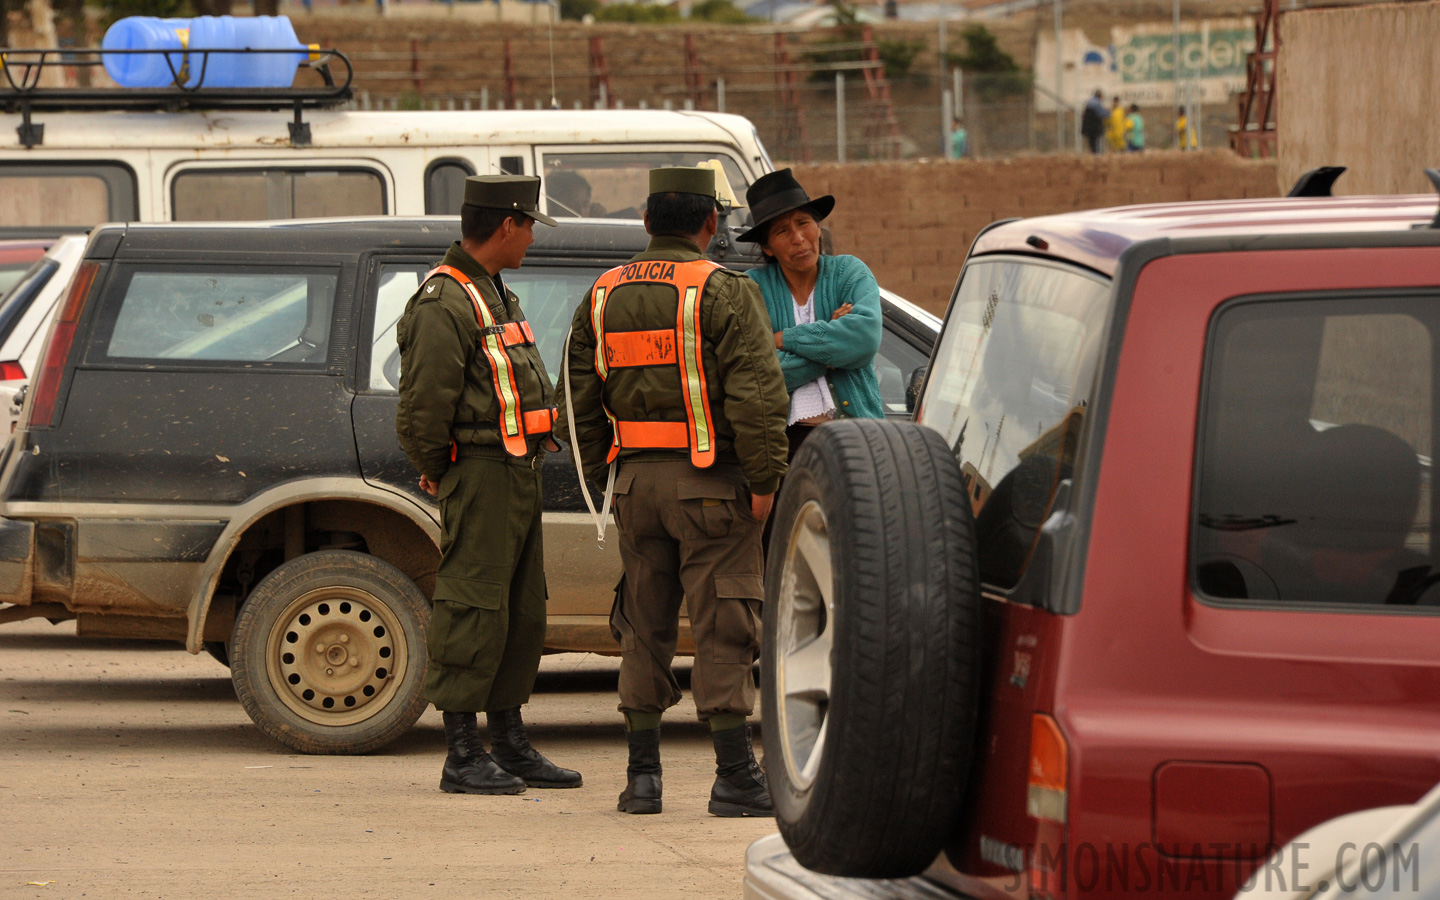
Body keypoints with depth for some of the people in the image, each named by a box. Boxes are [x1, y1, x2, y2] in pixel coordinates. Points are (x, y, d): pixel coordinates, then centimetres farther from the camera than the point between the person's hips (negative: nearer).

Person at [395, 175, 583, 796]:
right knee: (474, 611, -8)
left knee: (522, 613, 13)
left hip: (519, 470, 10)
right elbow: (423, 405, -18)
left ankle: (510, 745, 21)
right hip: (480, 473, -10)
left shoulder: (495, 296, 19)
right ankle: (462, 756, -5)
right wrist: (436, 468, -5)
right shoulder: (444, 303, -15)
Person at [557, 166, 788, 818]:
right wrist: (764, 481, -12)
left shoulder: (603, 295, 11)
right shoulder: (725, 293, -8)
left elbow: (578, 399, 14)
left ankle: (642, 775, 11)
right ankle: (735, 777, -4)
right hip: (709, 480, -5)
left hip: (635, 478, 5)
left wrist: (603, 476, 20)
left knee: (644, 628, 12)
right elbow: (755, 392, -15)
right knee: (721, 625, -3)